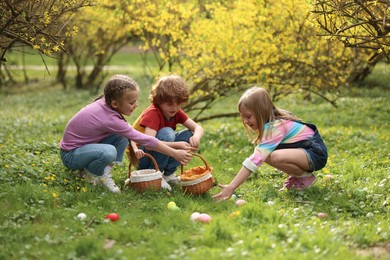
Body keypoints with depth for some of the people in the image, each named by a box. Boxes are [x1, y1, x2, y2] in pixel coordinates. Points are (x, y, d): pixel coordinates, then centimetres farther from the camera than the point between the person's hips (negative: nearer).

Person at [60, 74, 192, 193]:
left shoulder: (105, 103, -8)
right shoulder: (110, 119, -30)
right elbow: (144, 139, -26)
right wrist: (175, 154, -21)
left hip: (84, 145, 8)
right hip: (70, 155, -8)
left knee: (122, 138, -6)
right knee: (109, 152, -35)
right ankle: (91, 174, -5)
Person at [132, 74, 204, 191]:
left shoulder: (176, 112, -2)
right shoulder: (153, 113, -24)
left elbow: (198, 127, -6)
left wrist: (196, 137, -31)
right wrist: (177, 145, -43)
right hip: (140, 156, -7)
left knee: (189, 135, -8)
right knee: (167, 133, -32)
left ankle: (168, 173, -4)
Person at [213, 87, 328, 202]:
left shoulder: (276, 127, -27)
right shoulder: (271, 121, 1)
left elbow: (255, 159, -34)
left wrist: (231, 187, -36)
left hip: (316, 153, -9)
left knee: (276, 157, -33)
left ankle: (306, 177, -8)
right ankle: (295, 176, 6)